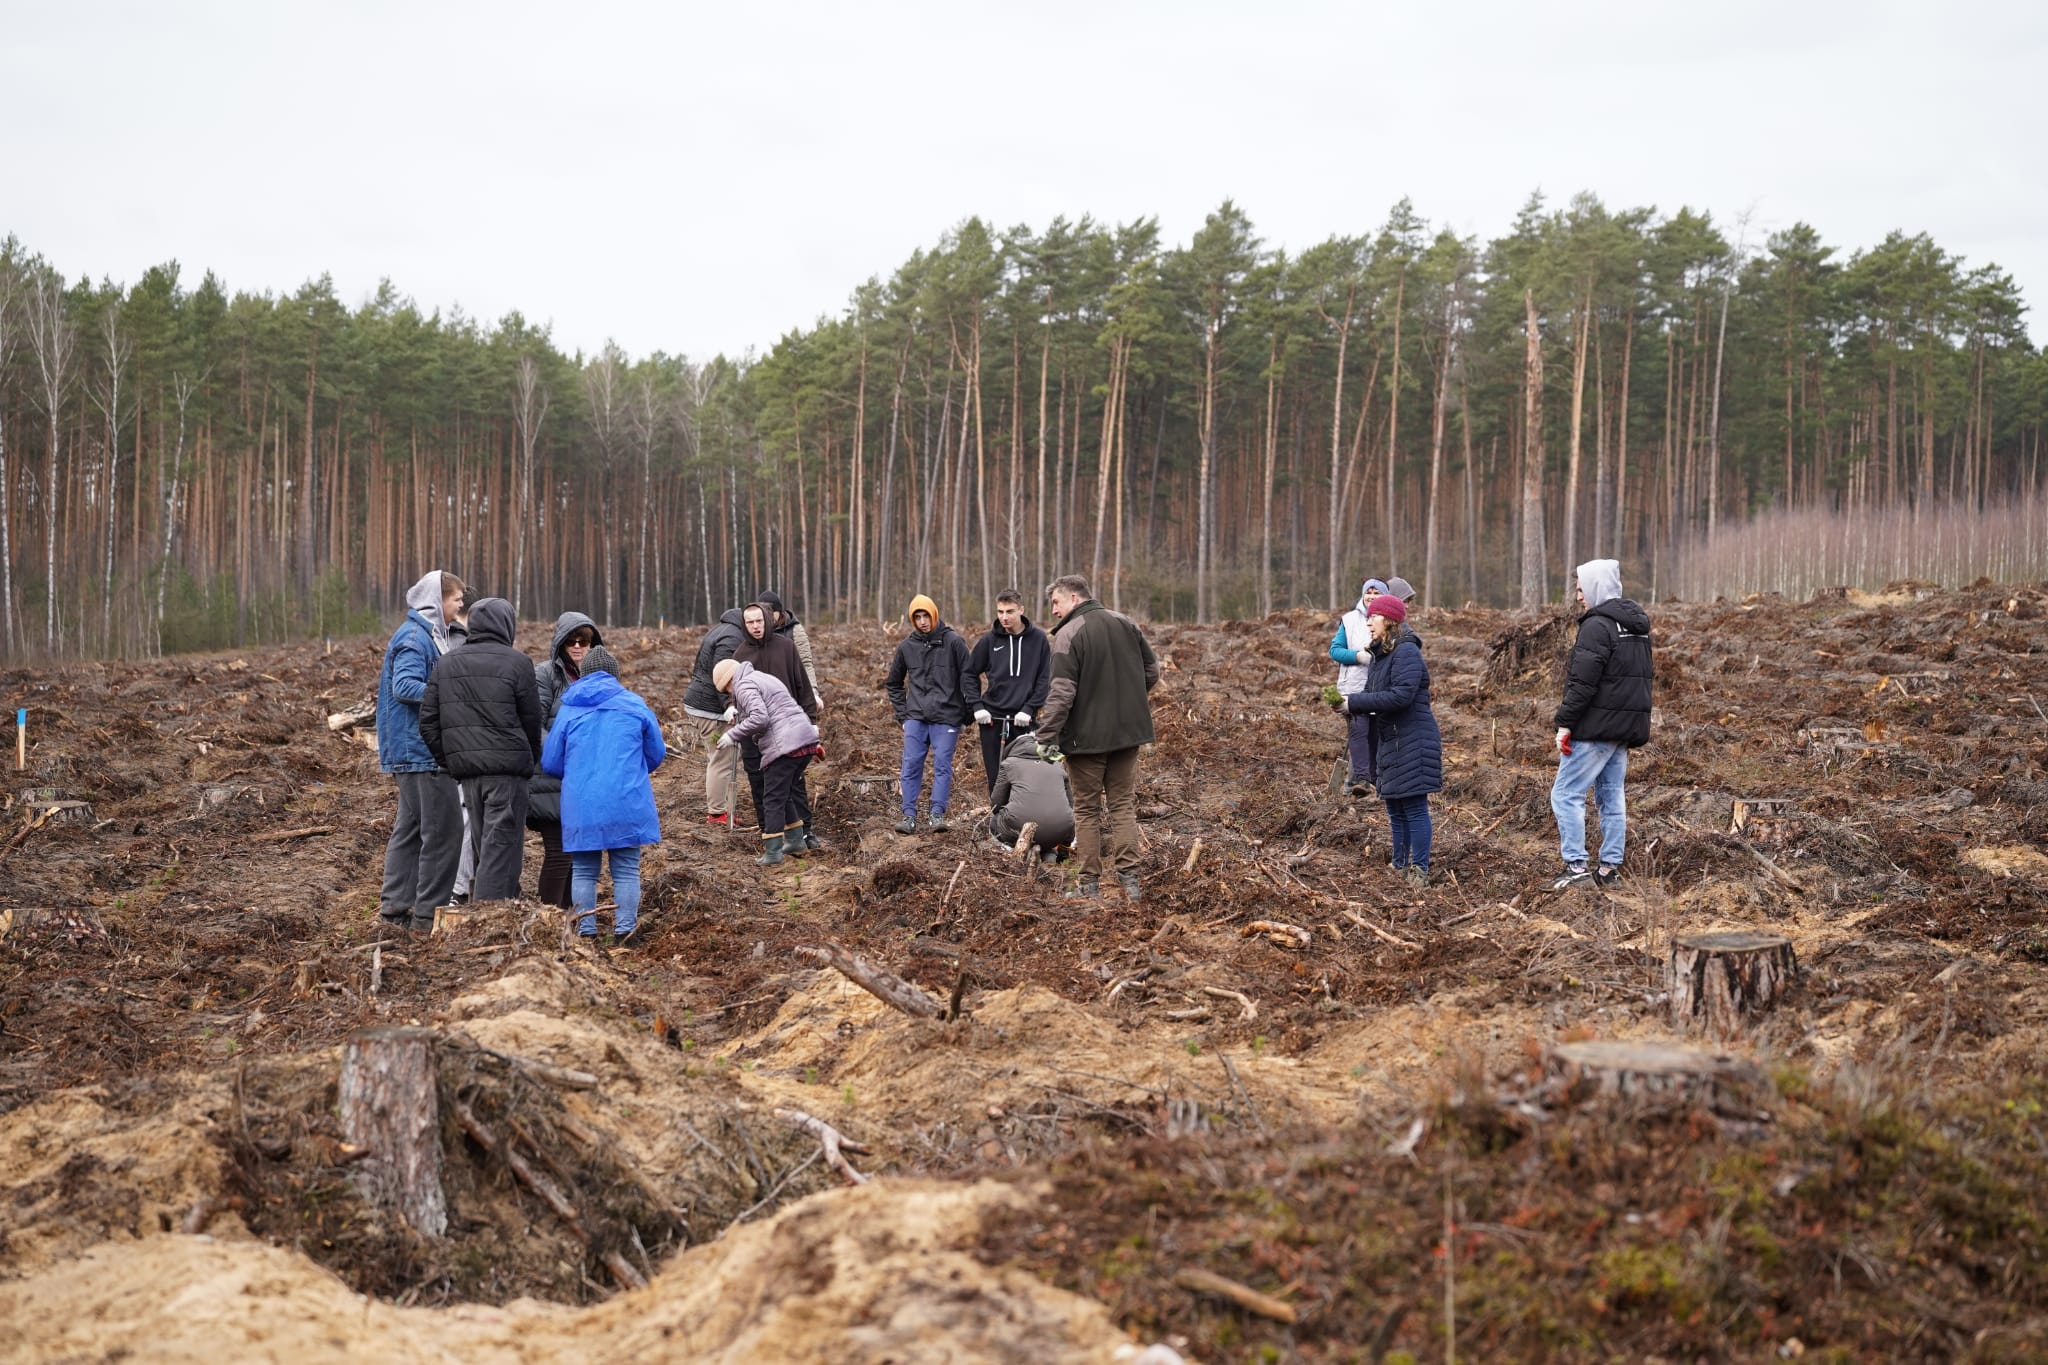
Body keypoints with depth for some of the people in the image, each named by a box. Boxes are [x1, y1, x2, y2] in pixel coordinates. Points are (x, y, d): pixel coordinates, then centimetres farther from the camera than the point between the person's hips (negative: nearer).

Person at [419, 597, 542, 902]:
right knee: (501, 847, -5)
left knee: (483, 848, 16)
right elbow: (531, 722, 0)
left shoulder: (446, 664, 12)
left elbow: (428, 721, 8)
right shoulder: (516, 663, -4)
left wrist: (450, 761, 12)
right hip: (507, 769, -5)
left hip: (467, 772, 5)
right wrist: (530, 760, 16)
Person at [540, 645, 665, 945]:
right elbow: (656, 755, 12)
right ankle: (624, 931, 1)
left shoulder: (568, 710, 4)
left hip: (581, 805, 1)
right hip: (626, 804, -1)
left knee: (584, 871, 10)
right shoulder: (635, 705, 4)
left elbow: (550, 764, 9)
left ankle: (586, 933, 9)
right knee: (626, 870, 5)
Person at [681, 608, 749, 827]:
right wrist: (729, 706, -32)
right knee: (722, 761, -5)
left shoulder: (721, 630, 17)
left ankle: (714, 806, 25)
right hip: (712, 710, -11)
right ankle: (717, 813, 1)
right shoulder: (731, 639, -18)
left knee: (716, 758, 17)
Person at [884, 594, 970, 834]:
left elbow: (967, 678, -1)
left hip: (946, 717, -3)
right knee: (911, 765, -1)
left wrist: (968, 713, -3)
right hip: (915, 717, 3)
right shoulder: (906, 647, 8)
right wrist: (902, 714, 12)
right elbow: (893, 682, 21)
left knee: (942, 765, -4)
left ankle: (937, 814, -2)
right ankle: (909, 815, 3)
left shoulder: (953, 642, -2)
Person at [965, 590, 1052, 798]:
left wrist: (1029, 709, -10)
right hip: (992, 718, 1)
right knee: (995, 777, 4)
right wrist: (976, 706, -2)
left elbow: (1044, 679, -1)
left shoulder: (1038, 639, -1)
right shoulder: (990, 640, 1)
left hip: (1023, 720, -1)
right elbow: (970, 673, 9)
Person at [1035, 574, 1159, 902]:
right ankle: (1129, 878, 4)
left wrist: (1047, 735, -17)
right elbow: (1151, 669, 13)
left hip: (1086, 736, -5)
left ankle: (1090, 884, 7)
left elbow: (1062, 691, -20)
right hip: (1127, 730, 5)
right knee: (1123, 805, 10)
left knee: (1086, 810, 5)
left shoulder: (1069, 634, -14)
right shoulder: (1125, 624, 7)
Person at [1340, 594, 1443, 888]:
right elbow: (1372, 695, 14)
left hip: (1412, 742, -10)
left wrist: (1354, 703, -21)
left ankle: (1419, 872, 1)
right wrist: (1346, 701, -7)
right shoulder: (1379, 654, 13)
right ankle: (1400, 868, 23)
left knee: (1414, 808, -4)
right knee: (1395, 809, 15)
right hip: (1390, 741, 10)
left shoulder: (1406, 652, -16)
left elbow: (1401, 696, -25)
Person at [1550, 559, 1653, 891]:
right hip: (1627, 725, 9)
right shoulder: (1637, 625, 15)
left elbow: (1582, 682, -20)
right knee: (1612, 795, 13)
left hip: (1596, 726, -9)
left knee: (1566, 794, -5)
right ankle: (1610, 867, 15)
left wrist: (1565, 722, -16)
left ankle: (1576, 866, -10)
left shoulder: (1597, 626, -15)